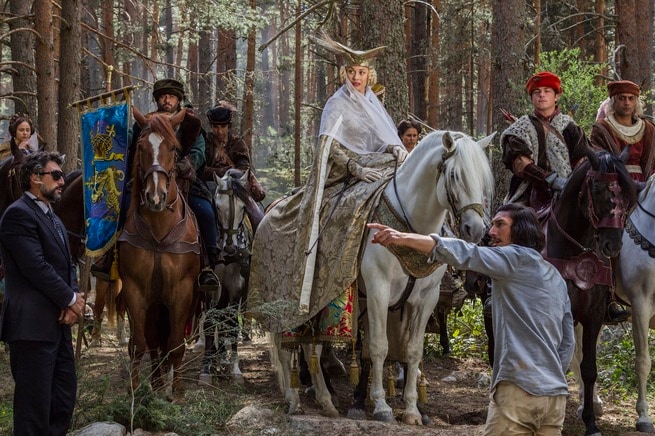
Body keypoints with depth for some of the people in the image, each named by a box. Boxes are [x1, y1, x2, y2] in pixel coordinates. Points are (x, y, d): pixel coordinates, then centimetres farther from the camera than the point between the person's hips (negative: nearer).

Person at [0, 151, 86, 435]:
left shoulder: (52, 218, 19)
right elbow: (36, 267, -19)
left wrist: (74, 297, -4)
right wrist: (71, 300, -11)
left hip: (58, 323, 10)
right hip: (33, 325, -10)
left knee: (64, 397, 13)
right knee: (35, 402, -6)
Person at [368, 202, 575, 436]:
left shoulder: (517, 258, -3)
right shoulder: (557, 278, 22)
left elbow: (466, 254, -18)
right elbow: (568, 342, 20)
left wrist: (404, 238, -27)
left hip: (519, 388, -8)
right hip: (556, 394, 8)